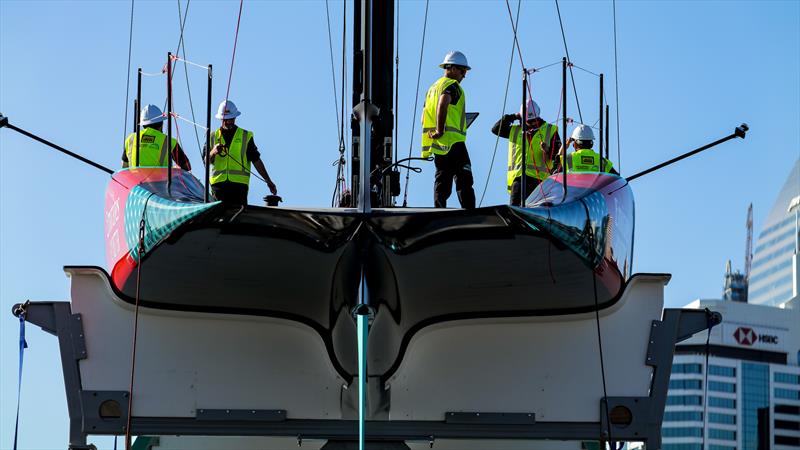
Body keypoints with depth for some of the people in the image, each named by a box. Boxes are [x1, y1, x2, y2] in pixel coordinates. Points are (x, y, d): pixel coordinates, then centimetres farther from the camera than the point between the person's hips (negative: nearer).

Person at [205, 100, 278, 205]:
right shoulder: (213, 137, 15)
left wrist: (268, 181, 6)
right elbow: (206, 161, 5)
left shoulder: (246, 136, 13)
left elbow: (256, 161, 11)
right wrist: (213, 152, -17)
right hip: (218, 183, 1)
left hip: (239, 183, -1)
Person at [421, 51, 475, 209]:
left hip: (438, 143, 9)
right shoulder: (452, 85, -7)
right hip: (453, 141, -9)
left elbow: (425, 115, 21)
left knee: (442, 181, 10)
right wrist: (440, 131, -24)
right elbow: (443, 104, -25)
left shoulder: (433, 87, 22)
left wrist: (433, 132, 12)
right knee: (464, 181, -10)